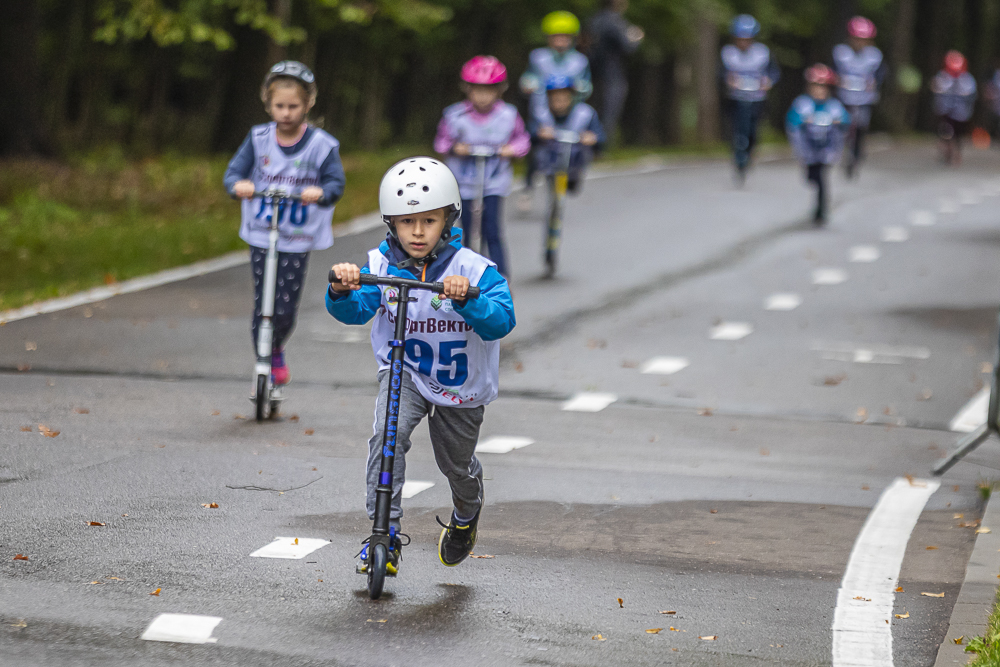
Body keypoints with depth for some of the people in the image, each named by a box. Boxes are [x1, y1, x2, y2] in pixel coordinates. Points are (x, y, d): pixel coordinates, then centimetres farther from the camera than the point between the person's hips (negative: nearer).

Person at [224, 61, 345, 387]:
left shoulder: (322, 145, -5)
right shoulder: (258, 139, 2)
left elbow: (336, 183, -6)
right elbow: (234, 170, 1)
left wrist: (320, 192, -28)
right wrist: (238, 184, -22)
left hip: (298, 239, -1)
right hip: (261, 234, 2)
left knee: (285, 309, -2)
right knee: (262, 307, 0)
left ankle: (277, 350, 29)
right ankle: (265, 365, 16)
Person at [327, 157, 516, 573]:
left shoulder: (472, 270, -22)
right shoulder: (381, 266, -15)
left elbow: (501, 322, -31)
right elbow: (355, 310, -23)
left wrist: (466, 300, -50)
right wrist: (342, 291, -45)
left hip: (460, 383, 0)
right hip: (404, 371, 0)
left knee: (457, 464, 17)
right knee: (389, 432, -29)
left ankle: (466, 516, 53)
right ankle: (386, 533, -23)